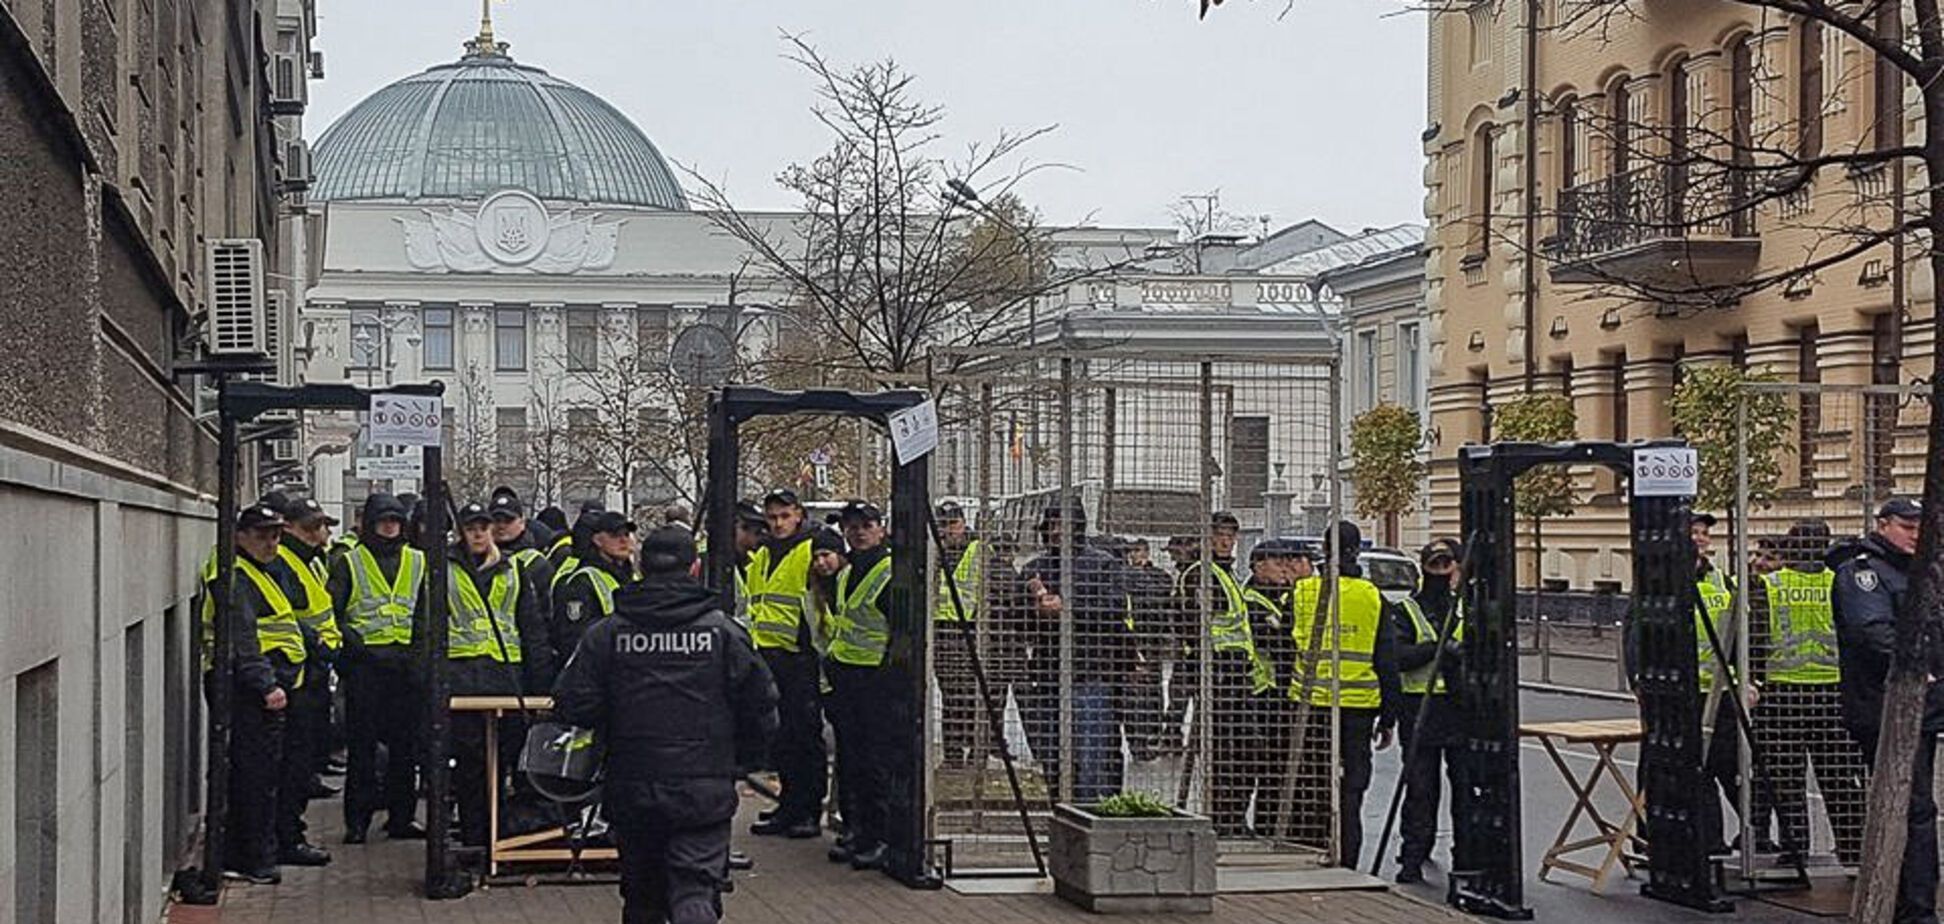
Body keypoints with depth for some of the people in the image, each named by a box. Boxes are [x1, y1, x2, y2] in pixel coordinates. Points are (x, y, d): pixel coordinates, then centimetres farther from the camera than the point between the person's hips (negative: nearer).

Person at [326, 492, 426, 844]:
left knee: (406, 742, 5)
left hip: (406, 661, 3)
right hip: (365, 662, -3)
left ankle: (401, 816, 12)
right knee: (361, 744, -2)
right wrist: (351, 642, -11)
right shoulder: (349, 563, 6)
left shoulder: (418, 562, 15)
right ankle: (357, 820, 3)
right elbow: (331, 610, 2)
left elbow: (428, 611, 19)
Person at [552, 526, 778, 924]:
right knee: (696, 892, -3)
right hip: (704, 792, -2)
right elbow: (761, 709, 0)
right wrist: (738, 761, 17)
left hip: (631, 791, 2)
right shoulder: (723, 632, -3)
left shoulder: (606, 634, -2)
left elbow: (573, 705, -4)